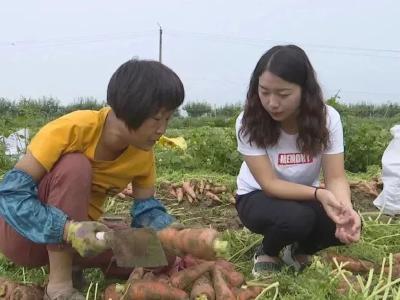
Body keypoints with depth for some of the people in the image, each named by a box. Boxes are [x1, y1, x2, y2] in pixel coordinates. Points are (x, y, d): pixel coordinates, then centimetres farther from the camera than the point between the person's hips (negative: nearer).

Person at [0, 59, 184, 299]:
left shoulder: (143, 155, -9)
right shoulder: (73, 129, -27)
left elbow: (146, 209, -2)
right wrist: (68, 229, -43)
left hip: (79, 233, 5)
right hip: (24, 234, -5)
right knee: (75, 166, -31)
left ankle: (69, 263, 6)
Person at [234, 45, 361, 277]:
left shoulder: (327, 118, -18)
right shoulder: (248, 122, -24)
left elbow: (336, 178, -21)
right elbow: (269, 184, -25)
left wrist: (346, 207, -43)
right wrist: (319, 194, -41)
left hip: (306, 196, 3)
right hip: (258, 197, -2)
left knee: (347, 225, -26)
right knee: (297, 218, -35)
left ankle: (299, 251, 7)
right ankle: (267, 253, 0)